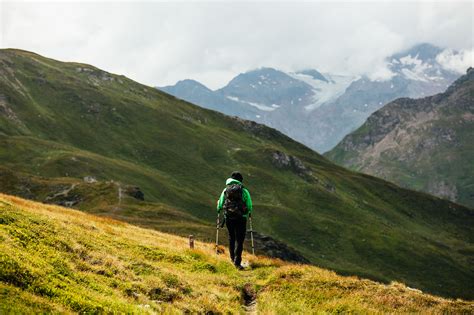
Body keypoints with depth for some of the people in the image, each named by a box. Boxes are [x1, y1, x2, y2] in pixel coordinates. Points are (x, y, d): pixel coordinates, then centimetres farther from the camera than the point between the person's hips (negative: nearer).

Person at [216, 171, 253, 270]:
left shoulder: (225, 190, 4)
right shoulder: (244, 190, -1)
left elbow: (220, 204, 7)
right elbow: (249, 205, 0)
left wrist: (219, 210, 31)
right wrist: (249, 212, 22)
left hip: (228, 217, 3)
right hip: (241, 218, -3)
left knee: (231, 237, 23)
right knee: (239, 240, -2)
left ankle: (233, 258, 34)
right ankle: (237, 262, -12)